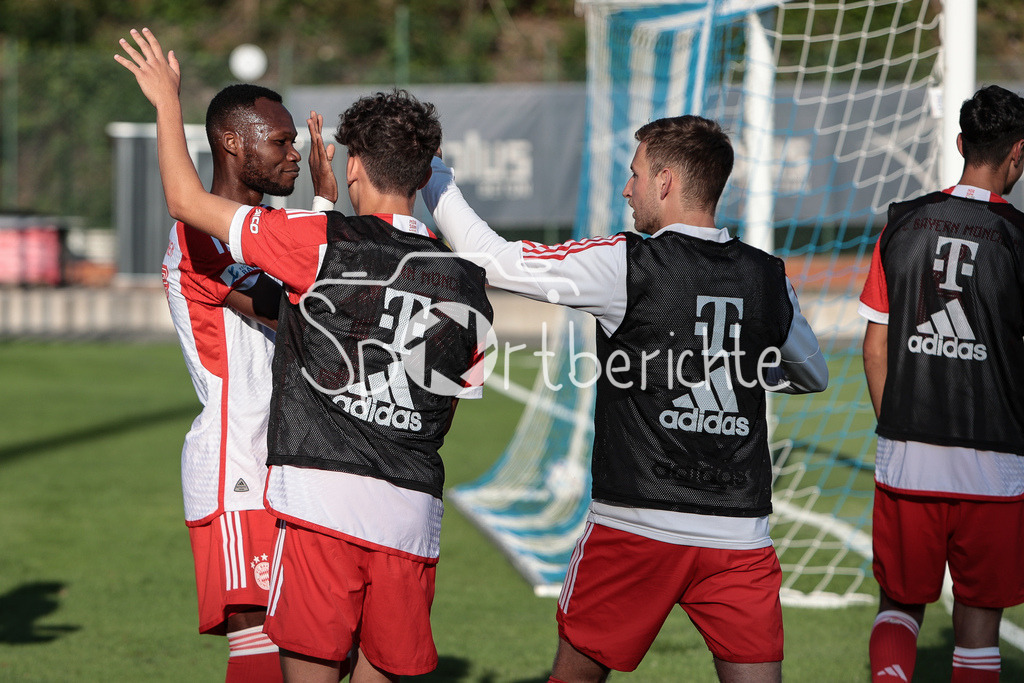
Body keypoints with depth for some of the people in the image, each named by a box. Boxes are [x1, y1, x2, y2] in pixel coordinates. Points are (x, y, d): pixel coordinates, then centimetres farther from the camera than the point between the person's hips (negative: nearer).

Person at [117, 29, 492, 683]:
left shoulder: (321, 243, -3)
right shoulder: (467, 282, 9)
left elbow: (186, 199, 1)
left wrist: (167, 98, 14)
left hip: (320, 501, -4)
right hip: (413, 510, 4)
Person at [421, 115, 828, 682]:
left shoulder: (623, 265, -8)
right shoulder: (769, 279, 5)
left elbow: (494, 260, -3)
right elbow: (813, 375, 23)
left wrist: (437, 182, 10)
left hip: (637, 525, -3)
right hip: (740, 532, 3)